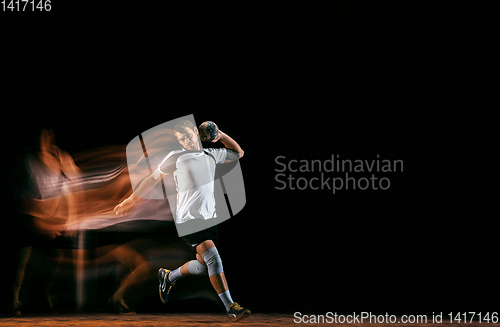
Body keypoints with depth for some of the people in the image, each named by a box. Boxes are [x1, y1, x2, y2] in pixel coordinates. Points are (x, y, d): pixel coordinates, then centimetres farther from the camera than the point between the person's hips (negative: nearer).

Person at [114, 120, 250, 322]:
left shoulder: (211, 155, 13)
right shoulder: (176, 157, -1)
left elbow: (238, 153, 27)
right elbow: (154, 178, 6)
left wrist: (221, 135, 11)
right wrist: (131, 200, 7)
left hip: (209, 219, 6)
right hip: (188, 219, -6)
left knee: (204, 266, 8)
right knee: (213, 257, -21)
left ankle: (169, 276, 35)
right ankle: (230, 307, -20)